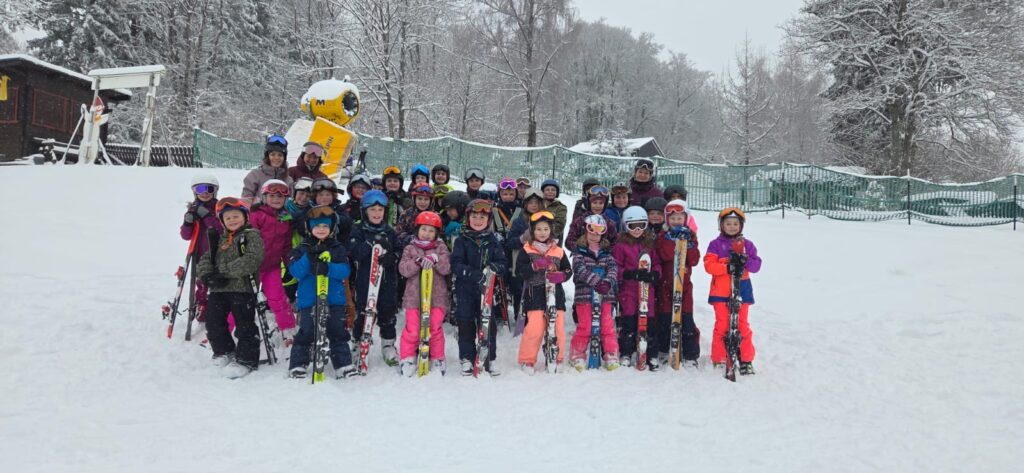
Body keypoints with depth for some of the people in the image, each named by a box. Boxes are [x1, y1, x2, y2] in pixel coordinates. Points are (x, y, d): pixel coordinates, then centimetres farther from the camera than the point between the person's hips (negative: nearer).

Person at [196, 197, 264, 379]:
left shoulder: (252, 235, -3)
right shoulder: (219, 239, 20)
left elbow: (251, 260, -19)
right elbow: (205, 260, 13)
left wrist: (226, 272, -20)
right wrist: (207, 275, -9)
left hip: (242, 288, -7)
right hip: (218, 289, 7)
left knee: (244, 325, -2)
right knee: (213, 322, 11)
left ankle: (246, 360, 7)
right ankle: (225, 352, 30)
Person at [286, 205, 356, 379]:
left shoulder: (338, 249, 7)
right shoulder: (303, 249, 7)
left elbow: (345, 271, -6)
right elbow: (295, 271, -5)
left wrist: (328, 268, -23)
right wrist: (308, 259, -20)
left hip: (334, 299, 1)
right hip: (309, 299, -1)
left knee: (338, 332, 5)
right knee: (306, 332, 0)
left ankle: (343, 364, 13)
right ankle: (298, 364, 11)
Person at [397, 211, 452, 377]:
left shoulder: (441, 248, 7)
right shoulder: (410, 248, 7)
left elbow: (446, 269, -6)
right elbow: (403, 269, -5)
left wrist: (435, 259, -23)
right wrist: (418, 262, -21)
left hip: (437, 296, 0)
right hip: (414, 296, 0)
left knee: (435, 327, -1)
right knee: (412, 328, -2)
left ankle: (437, 359, 15)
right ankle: (408, 358, 14)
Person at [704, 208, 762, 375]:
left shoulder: (747, 244, 9)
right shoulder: (716, 244, 1)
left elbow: (756, 265, 2)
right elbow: (708, 265, -9)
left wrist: (744, 261, -18)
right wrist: (727, 268, -21)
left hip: (741, 290, 2)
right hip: (720, 291, -2)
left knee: (742, 325, 5)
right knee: (722, 325, 2)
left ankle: (746, 360, 13)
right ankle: (719, 359, 12)